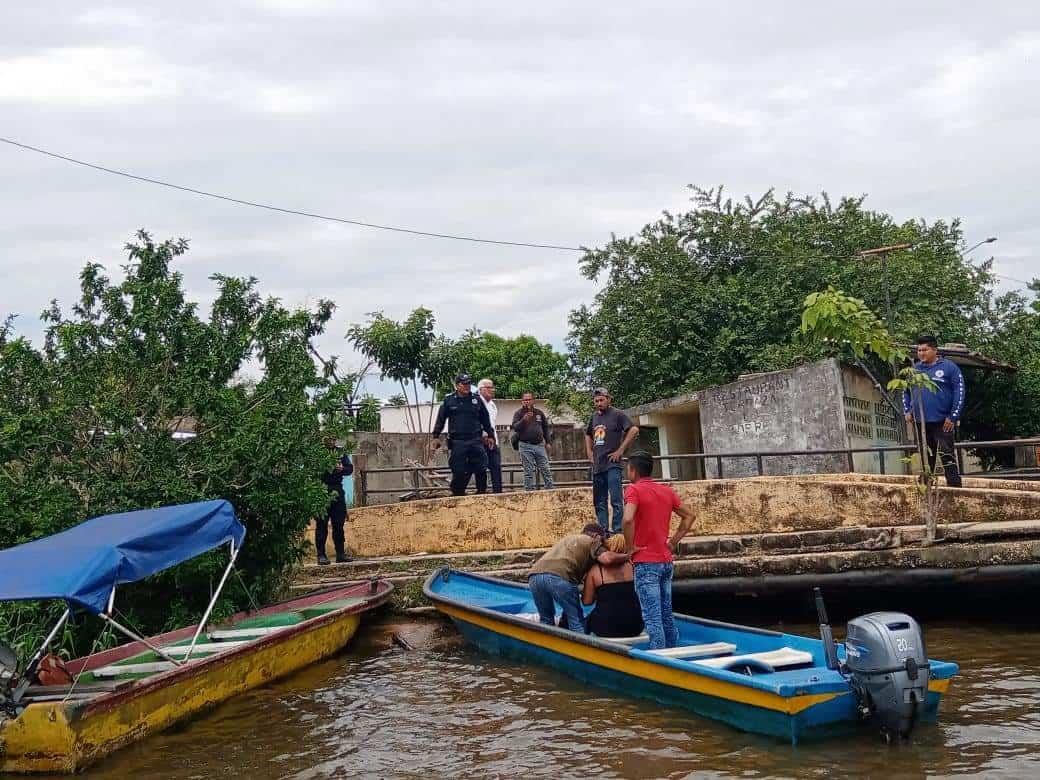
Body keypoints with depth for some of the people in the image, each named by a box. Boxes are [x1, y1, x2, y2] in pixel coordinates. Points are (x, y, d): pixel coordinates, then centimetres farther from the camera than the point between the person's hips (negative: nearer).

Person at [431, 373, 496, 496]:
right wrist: (436, 436, 3)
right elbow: (440, 420, 8)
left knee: (481, 469, -1)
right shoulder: (449, 401, 5)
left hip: (476, 441, 2)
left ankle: (482, 492, 12)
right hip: (457, 442, -2)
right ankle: (457, 494, 12)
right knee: (459, 471, 0)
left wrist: (490, 435, 16)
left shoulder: (477, 400, 10)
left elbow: (485, 420, 17)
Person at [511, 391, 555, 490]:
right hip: (526, 446, -3)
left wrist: (547, 442, 17)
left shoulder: (539, 412, 11)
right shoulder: (519, 413, 0)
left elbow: (545, 427, 20)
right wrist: (523, 420, -28)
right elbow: (514, 427, -13)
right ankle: (529, 491, 4)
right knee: (528, 472, 0)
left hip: (539, 445, 3)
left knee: (546, 470, 3)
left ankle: (551, 489, 7)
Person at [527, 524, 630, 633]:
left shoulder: (568, 538, 37)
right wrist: (626, 556, 14)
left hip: (534, 576, 6)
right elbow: (607, 559, -1)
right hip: (560, 577, -6)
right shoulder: (592, 541, 17)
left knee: (546, 619, 23)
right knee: (576, 620, 5)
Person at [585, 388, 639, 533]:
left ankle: (616, 531, -10)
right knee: (599, 502, 10)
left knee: (616, 501, -10)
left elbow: (634, 430, -14)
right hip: (597, 466, 7)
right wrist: (589, 452, 18)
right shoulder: (594, 417, 15)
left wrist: (620, 450, -14)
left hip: (612, 464, -7)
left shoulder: (617, 414, -4)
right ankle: (602, 531, 16)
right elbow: (588, 435, 33)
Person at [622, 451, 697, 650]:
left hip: (645, 562, -7)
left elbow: (628, 519, -26)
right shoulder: (667, 490, 10)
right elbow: (689, 515, 18)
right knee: (667, 613, 14)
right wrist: (673, 542, 15)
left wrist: (631, 547, -13)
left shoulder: (634, 490, -10)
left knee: (652, 617, -5)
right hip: (666, 561, 7)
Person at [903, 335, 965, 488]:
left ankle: (954, 486, -7)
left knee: (946, 454, -8)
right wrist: (907, 411, 7)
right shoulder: (914, 369, 12)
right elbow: (905, 391, 22)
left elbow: (959, 393, -8)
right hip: (920, 423, 5)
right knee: (926, 457, 12)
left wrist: (953, 417, -13)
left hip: (943, 422, -5)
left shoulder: (948, 367, -4)